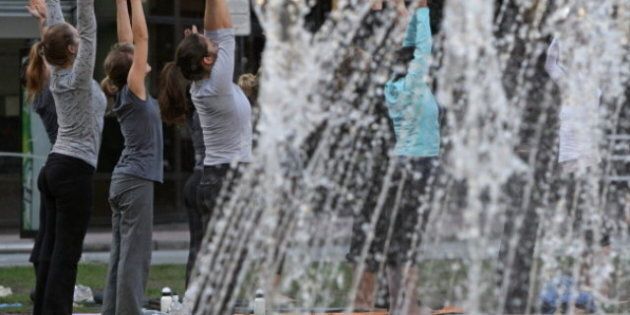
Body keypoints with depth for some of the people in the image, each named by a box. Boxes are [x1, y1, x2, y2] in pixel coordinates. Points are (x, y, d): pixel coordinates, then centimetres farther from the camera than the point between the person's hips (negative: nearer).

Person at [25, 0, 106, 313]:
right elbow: (87, 26, -21)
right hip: (74, 172, -8)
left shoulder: (57, 75, 6)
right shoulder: (78, 78, -13)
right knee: (66, 254, -8)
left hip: (53, 169, 8)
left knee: (50, 250, 8)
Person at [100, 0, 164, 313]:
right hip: (137, 182, -9)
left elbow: (128, 40, 14)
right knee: (135, 256, -8)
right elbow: (141, 36, -13)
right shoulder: (134, 89, -10)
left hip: (123, 181, 9)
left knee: (121, 255, 8)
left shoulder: (126, 93, 10)